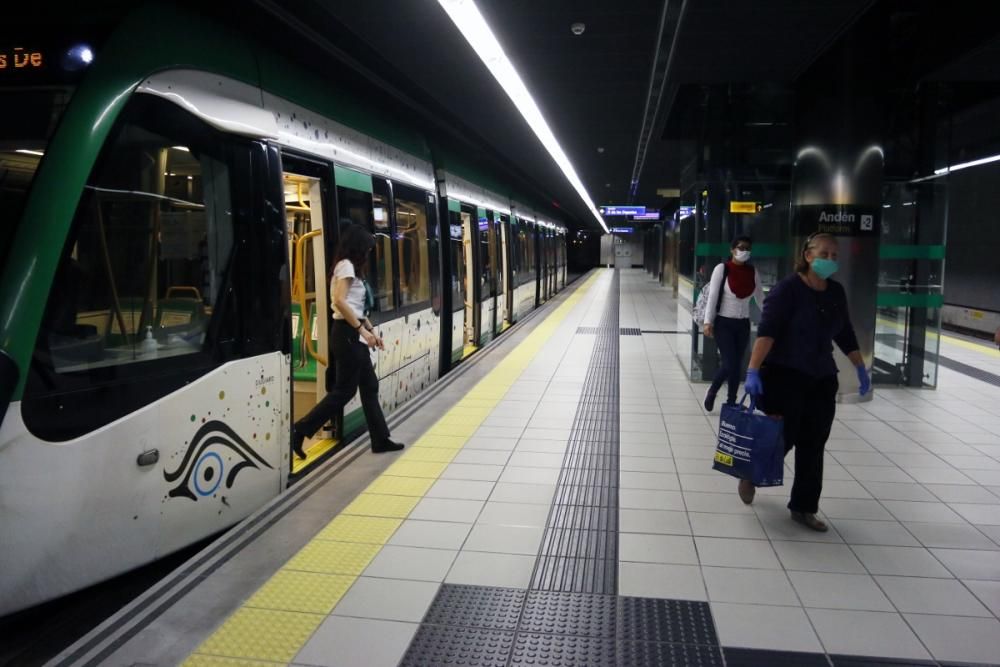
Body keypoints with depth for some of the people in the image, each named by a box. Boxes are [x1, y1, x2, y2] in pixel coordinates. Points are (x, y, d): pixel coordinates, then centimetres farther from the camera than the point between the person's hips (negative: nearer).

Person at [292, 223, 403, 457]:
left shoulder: (350, 267, 18)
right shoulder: (346, 265, -12)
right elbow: (340, 301, -25)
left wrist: (371, 330, 14)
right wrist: (362, 329, -22)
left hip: (353, 335, 10)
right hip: (347, 334, -10)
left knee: (370, 387, 11)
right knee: (345, 390, -5)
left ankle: (381, 440, 17)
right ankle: (300, 430, 1)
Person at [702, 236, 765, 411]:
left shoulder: (753, 272, 5)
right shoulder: (722, 269, -8)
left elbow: (760, 298, 11)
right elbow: (712, 296, -9)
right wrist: (708, 322, -14)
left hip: (743, 324, 4)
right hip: (723, 323, -4)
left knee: (737, 365, 7)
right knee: (730, 363, -10)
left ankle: (731, 403, 18)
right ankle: (712, 390, 17)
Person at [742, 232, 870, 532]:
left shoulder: (836, 292, 6)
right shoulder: (787, 289, -14)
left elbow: (845, 334, 17)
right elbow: (766, 331, -23)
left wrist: (861, 369, 19)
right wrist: (753, 370, -31)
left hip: (821, 380, 6)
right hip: (784, 375, -6)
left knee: (813, 446, 7)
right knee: (782, 438, -1)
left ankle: (804, 508, 19)